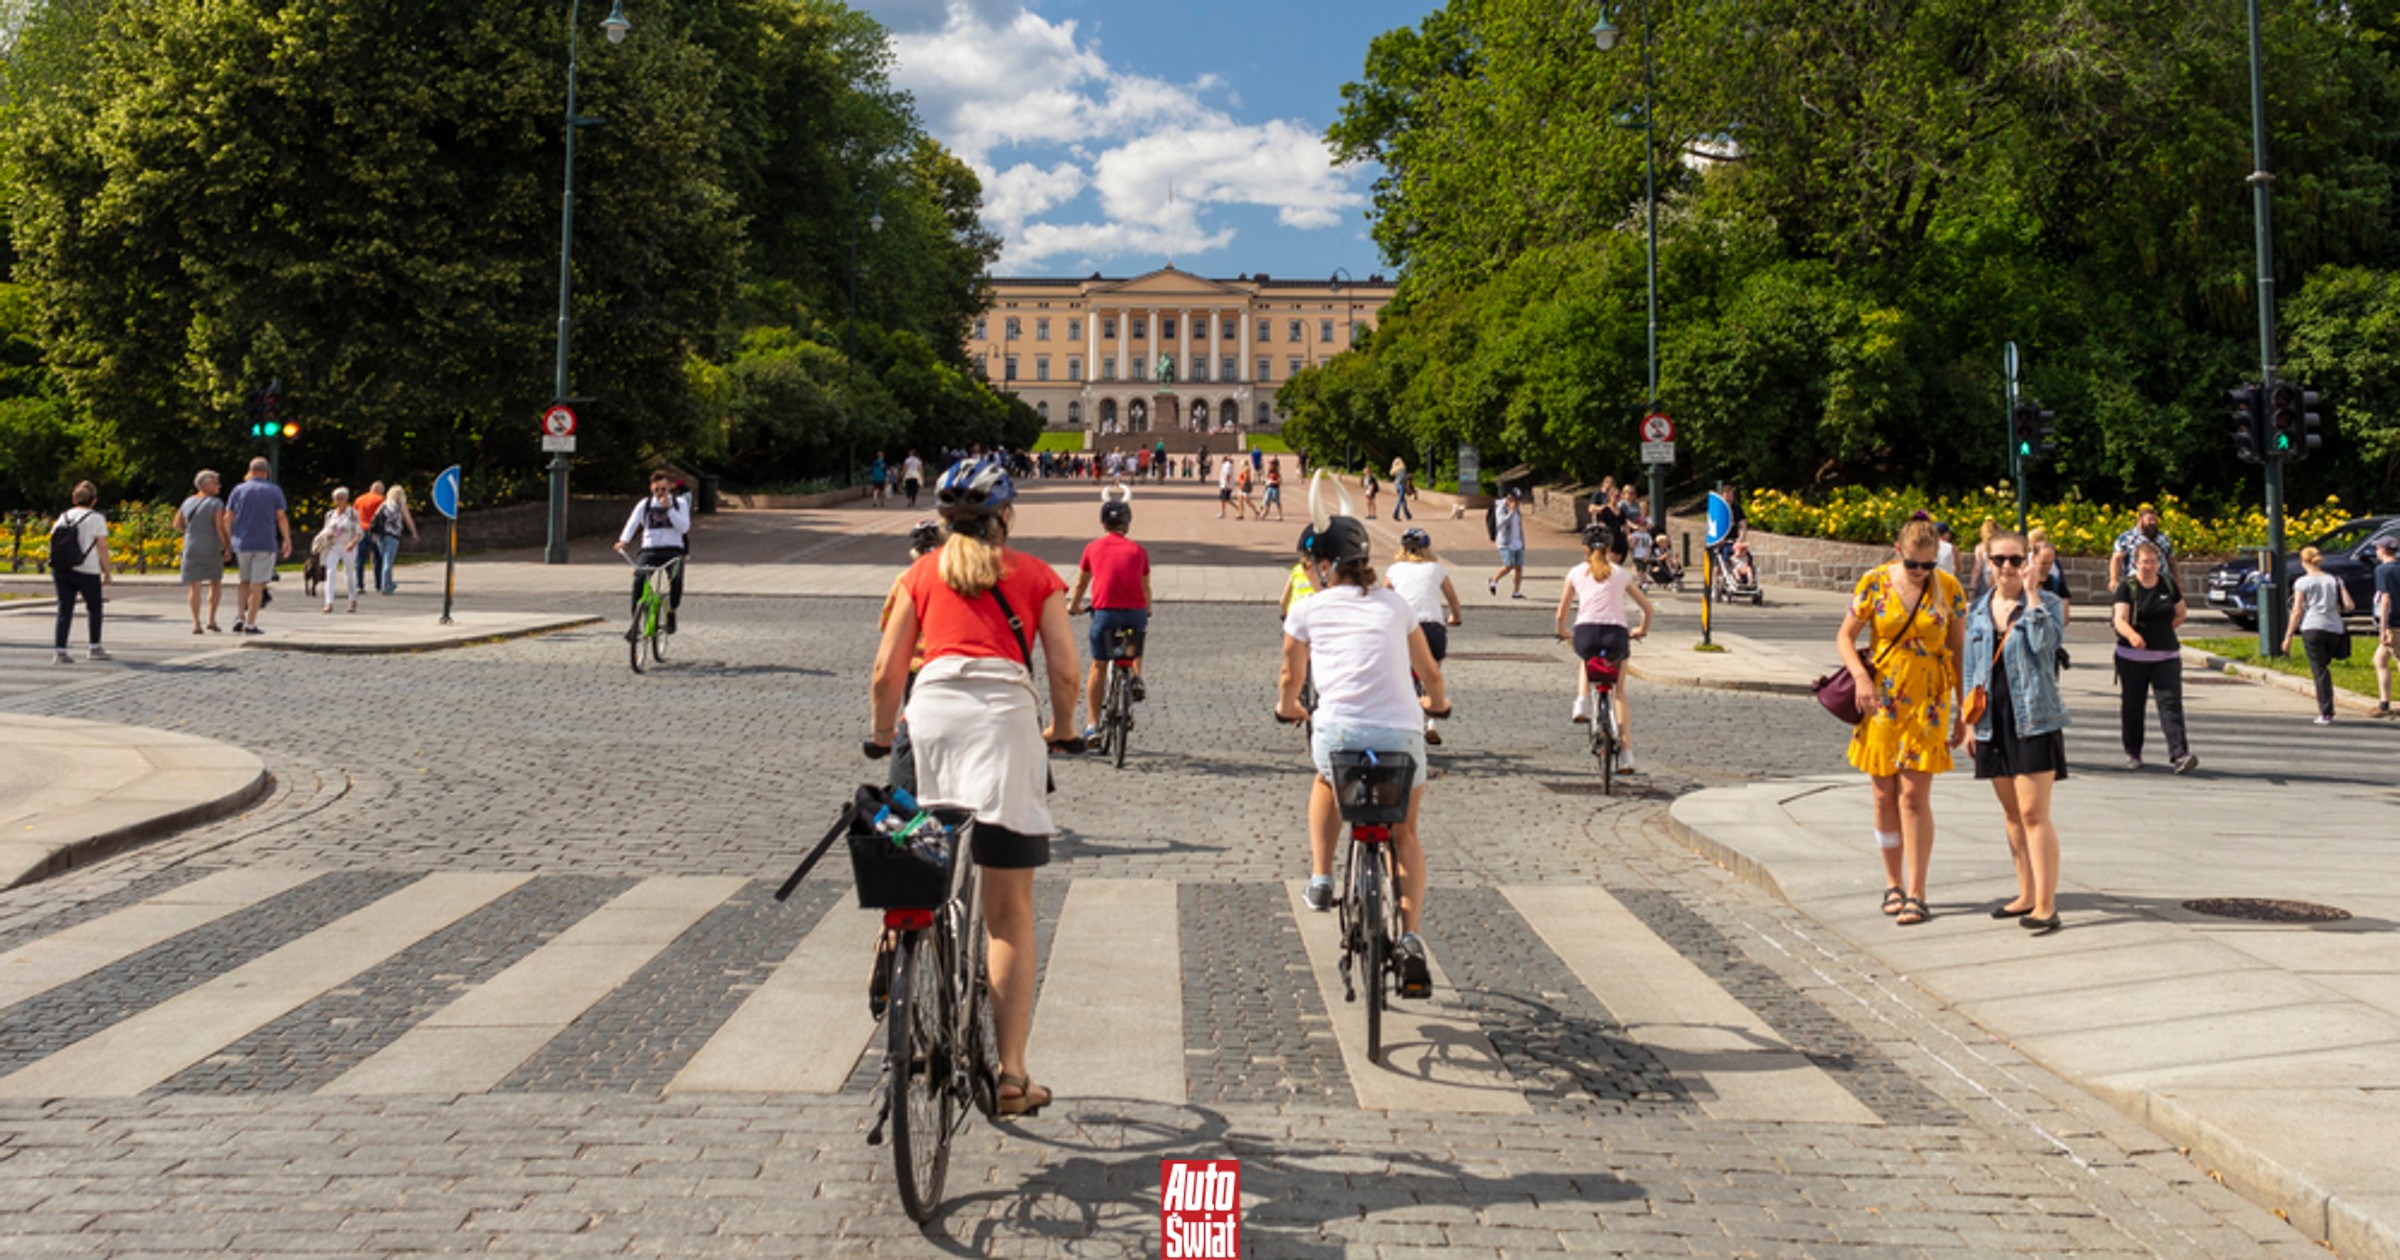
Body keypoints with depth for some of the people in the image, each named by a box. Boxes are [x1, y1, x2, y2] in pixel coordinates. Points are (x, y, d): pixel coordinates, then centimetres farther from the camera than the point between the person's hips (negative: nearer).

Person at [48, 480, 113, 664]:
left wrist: (56, 574, 15)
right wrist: (107, 572, 0)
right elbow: (102, 547, -7)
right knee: (94, 607, 14)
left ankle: (59, 650, -2)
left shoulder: (63, 517, 9)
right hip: (87, 571, -4)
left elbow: (54, 543, 8)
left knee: (64, 610, 6)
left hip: (60, 570, 4)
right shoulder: (96, 518, -4)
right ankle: (95, 648, 20)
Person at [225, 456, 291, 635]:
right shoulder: (274, 491, 0)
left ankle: (239, 618, 7)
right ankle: (250, 624, -3)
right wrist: (287, 542, 2)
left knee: (245, 583, 17)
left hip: (242, 544, 3)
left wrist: (228, 540, 15)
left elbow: (228, 518, 5)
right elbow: (281, 517, -4)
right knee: (257, 585, -1)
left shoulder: (239, 490, 5)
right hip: (265, 544, -2)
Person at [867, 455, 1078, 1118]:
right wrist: (1060, 731, 25)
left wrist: (880, 734, 30)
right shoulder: (1034, 574, 15)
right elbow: (1065, 672, 7)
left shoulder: (924, 572, 19)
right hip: (1004, 715, -2)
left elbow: (887, 671, 14)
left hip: (932, 710, 2)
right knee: (1010, 912, 2)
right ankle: (1011, 1074, 2)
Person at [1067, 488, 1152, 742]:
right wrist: (1147, 613, 38)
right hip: (1136, 612, 1)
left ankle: (1092, 724, 8)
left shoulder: (1092, 548, 10)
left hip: (1105, 612, -1)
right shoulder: (1138, 550, 12)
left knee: (1098, 667, 11)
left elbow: (1081, 584, 21)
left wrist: (1073, 607, 39)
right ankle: (1137, 678, 17)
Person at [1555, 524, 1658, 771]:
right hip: (1617, 634, 0)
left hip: (1585, 633, 0)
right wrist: (1641, 630, 39)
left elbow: (1561, 614, 17)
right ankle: (1626, 753, 11)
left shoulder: (1576, 572, 15)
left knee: (1584, 658, 39)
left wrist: (1562, 632, 38)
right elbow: (1649, 609, 21)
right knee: (1619, 694, 19)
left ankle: (1582, 702, 16)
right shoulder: (1621, 573, 17)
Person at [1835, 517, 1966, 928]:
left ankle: (1916, 893, -1)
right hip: (1881, 698, 1)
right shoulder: (1874, 583, -4)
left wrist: (1963, 712, 3)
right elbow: (1845, 638, 1)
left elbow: (1959, 650, 4)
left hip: (1928, 701, -1)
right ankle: (1893, 883, 21)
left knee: (1914, 795, -6)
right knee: (1884, 794, 7)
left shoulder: (1949, 588, -2)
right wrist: (1860, 676, -18)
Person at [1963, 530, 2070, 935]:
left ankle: (2046, 904, -8)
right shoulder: (1979, 610, 12)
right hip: (1995, 722, 6)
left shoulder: (2045, 602, -3)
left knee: (2034, 813, -10)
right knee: (2012, 814, 12)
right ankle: (2027, 894, 22)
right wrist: (1970, 722, 11)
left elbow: (2045, 643, -23)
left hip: (2034, 720, -5)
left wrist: (2032, 593, -21)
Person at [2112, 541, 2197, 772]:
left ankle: (2180, 754, -15)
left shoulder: (2168, 584, 6)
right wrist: (2132, 635, -38)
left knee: (2171, 703, -9)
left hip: (2166, 655, 2)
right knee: (2131, 706, 6)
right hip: (2132, 656, -2)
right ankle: (2132, 753, 21)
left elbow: (2182, 613, 20)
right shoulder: (2127, 587, -6)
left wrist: (2164, 631, 9)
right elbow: (2120, 619, -19)